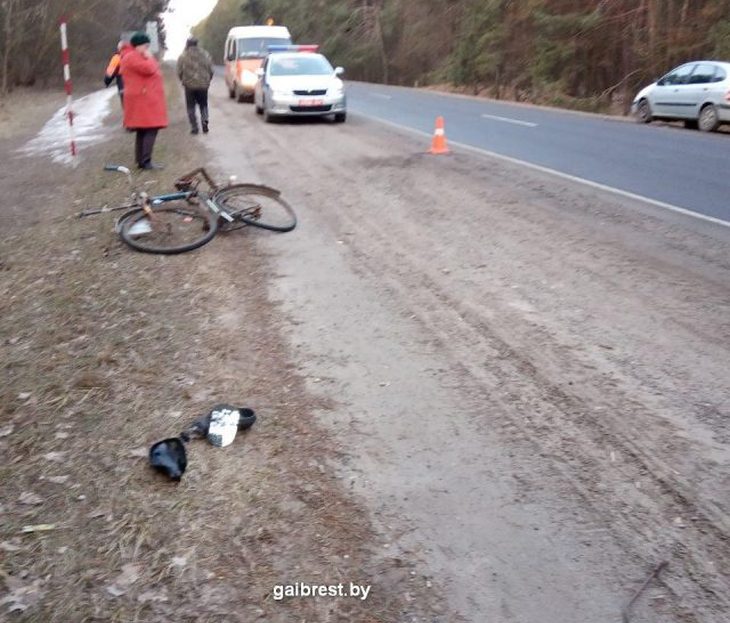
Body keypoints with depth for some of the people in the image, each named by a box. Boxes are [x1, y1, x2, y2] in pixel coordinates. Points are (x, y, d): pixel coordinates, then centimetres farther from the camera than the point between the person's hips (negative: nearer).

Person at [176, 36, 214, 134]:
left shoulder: (183, 56, -4)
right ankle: (204, 121, -9)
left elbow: (179, 72, -3)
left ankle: (194, 127, 2)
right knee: (203, 105, 14)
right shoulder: (206, 55, 2)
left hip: (189, 85, -2)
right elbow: (211, 71, 4)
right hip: (203, 85, 2)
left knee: (191, 107, 7)